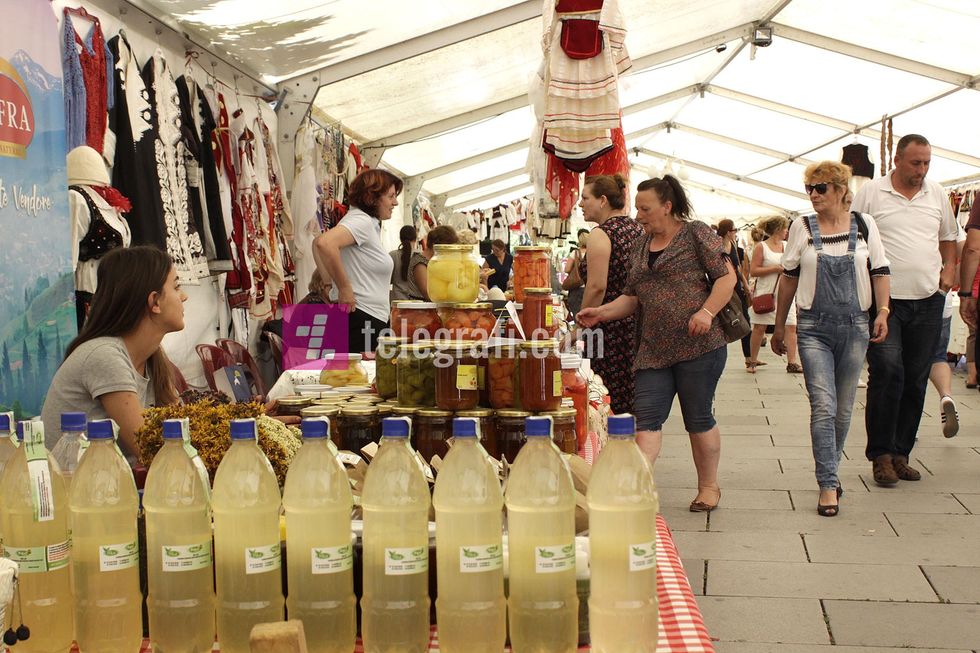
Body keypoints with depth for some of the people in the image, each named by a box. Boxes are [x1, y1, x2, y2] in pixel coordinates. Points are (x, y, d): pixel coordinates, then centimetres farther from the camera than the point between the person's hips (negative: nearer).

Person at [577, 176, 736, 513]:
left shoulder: (696, 233, -1)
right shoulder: (641, 247, 17)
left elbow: (727, 276, -5)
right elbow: (632, 297, 19)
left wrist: (707, 311, -19)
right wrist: (601, 312, 3)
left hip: (697, 344, -6)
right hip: (654, 349, 6)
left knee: (698, 417, 4)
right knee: (646, 417, -4)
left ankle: (709, 487, 20)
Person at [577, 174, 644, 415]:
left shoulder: (601, 233, -11)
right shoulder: (638, 229, 13)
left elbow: (597, 286, -18)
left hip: (611, 327, -8)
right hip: (639, 322, 8)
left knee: (610, 405, -2)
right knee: (635, 402, 12)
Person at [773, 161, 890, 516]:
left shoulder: (864, 225, 4)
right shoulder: (802, 227, 3)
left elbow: (880, 272, 6)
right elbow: (789, 278, 8)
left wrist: (883, 311, -9)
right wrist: (779, 326, 10)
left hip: (854, 327, 1)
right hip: (814, 329, -1)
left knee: (843, 408, 10)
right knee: (823, 406, -11)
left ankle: (829, 470, 29)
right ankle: (828, 485, -7)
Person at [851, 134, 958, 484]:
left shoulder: (938, 195, 12)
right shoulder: (871, 193, -2)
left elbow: (948, 239, 23)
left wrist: (948, 273, 7)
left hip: (928, 301, 5)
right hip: (884, 300, -4)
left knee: (916, 380, 7)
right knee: (887, 373, -12)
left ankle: (900, 454, 17)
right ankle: (881, 454, -1)